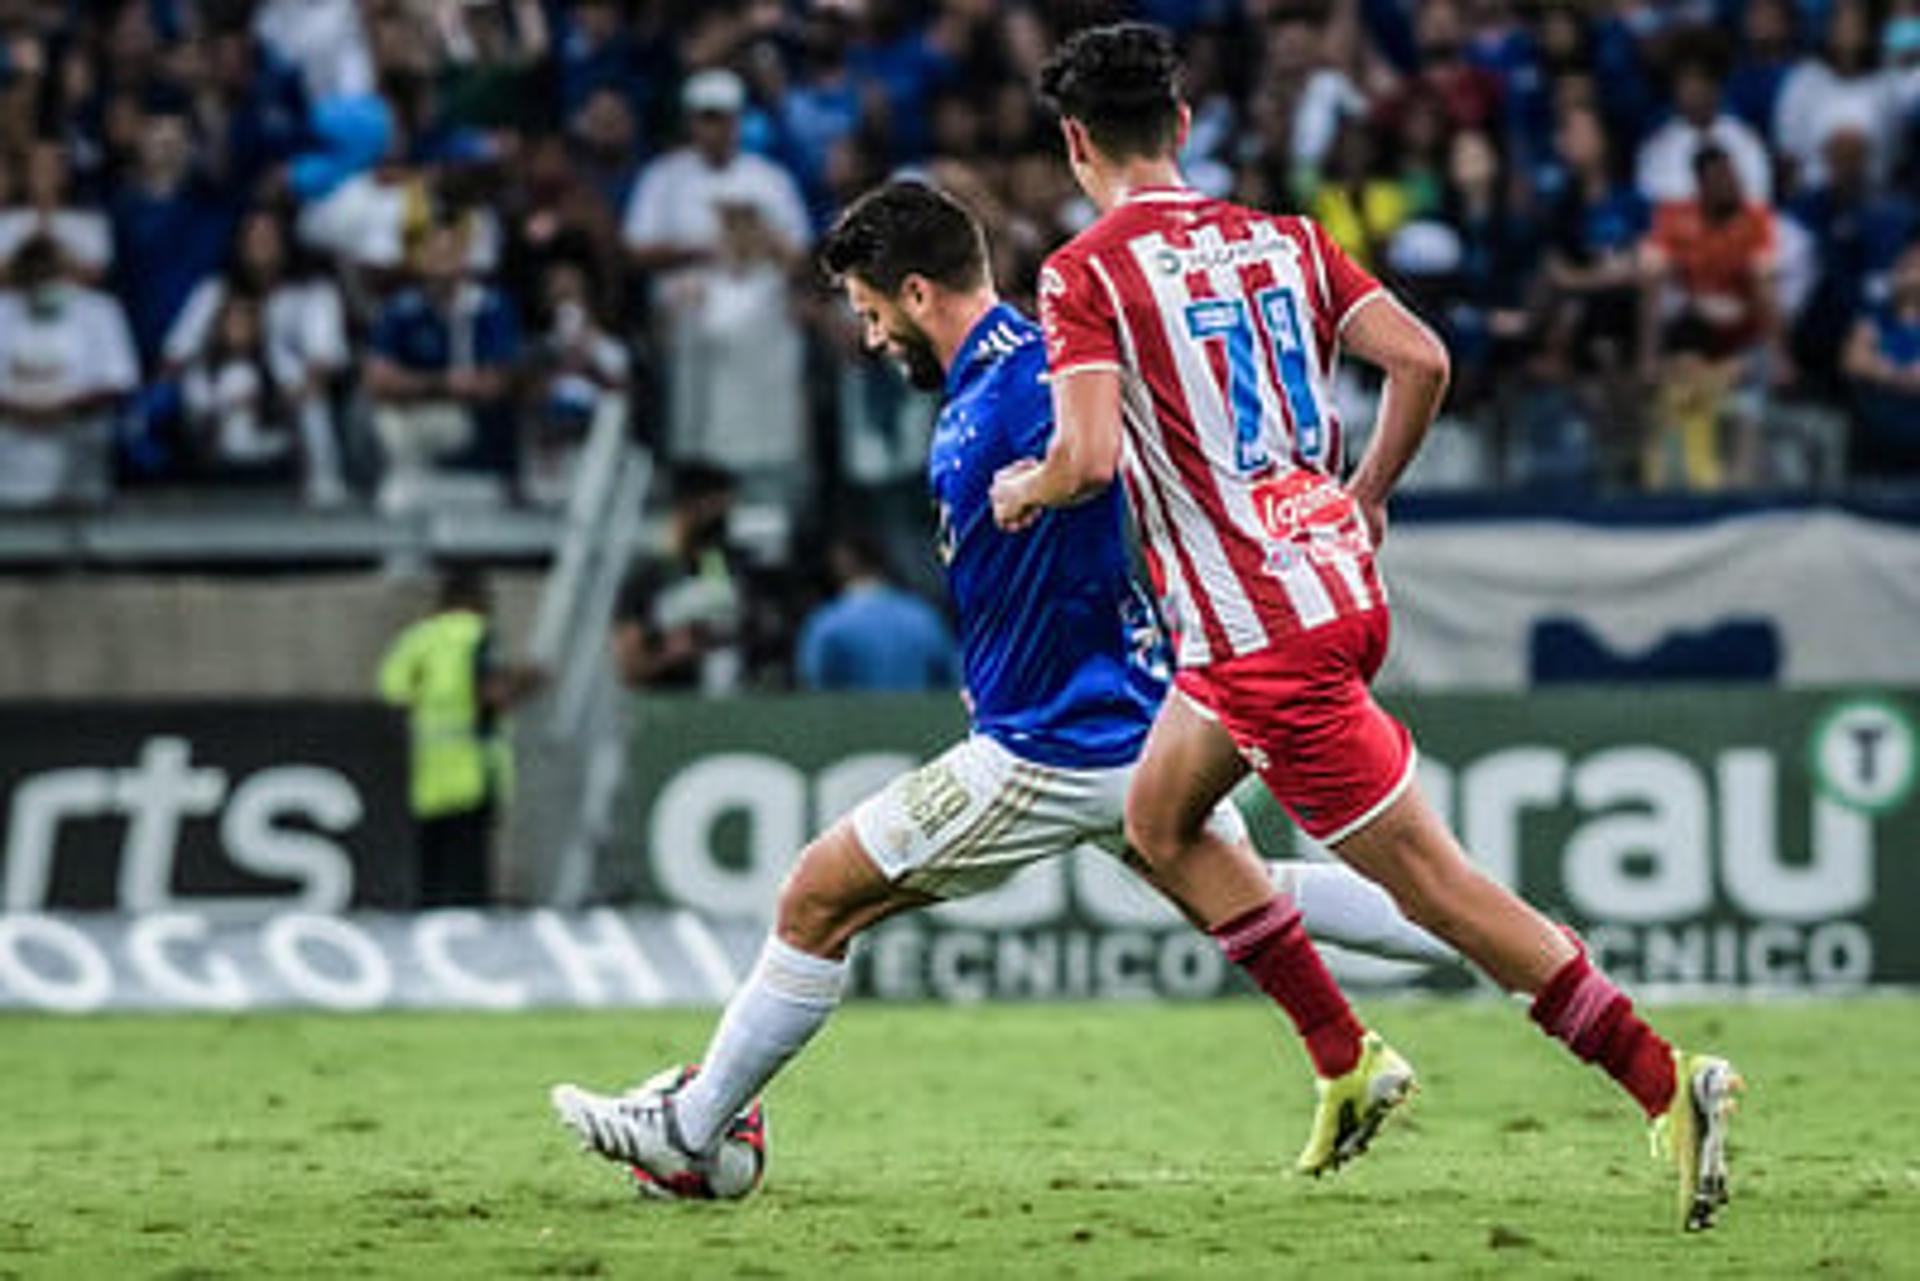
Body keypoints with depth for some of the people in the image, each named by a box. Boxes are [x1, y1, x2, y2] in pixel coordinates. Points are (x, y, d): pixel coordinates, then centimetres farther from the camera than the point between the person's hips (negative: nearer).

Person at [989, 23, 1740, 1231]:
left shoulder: (1086, 273, -10)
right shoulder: (1282, 239, 8)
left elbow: (1090, 458, -22)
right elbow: (1421, 361, 0)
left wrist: (1025, 489, 1)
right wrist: (1368, 499, 15)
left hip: (1260, 634, -8)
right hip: (1338, 582, 8)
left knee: (1439, 885, -5)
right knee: (1159, 823, 24)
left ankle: (1668, 1084, -9)